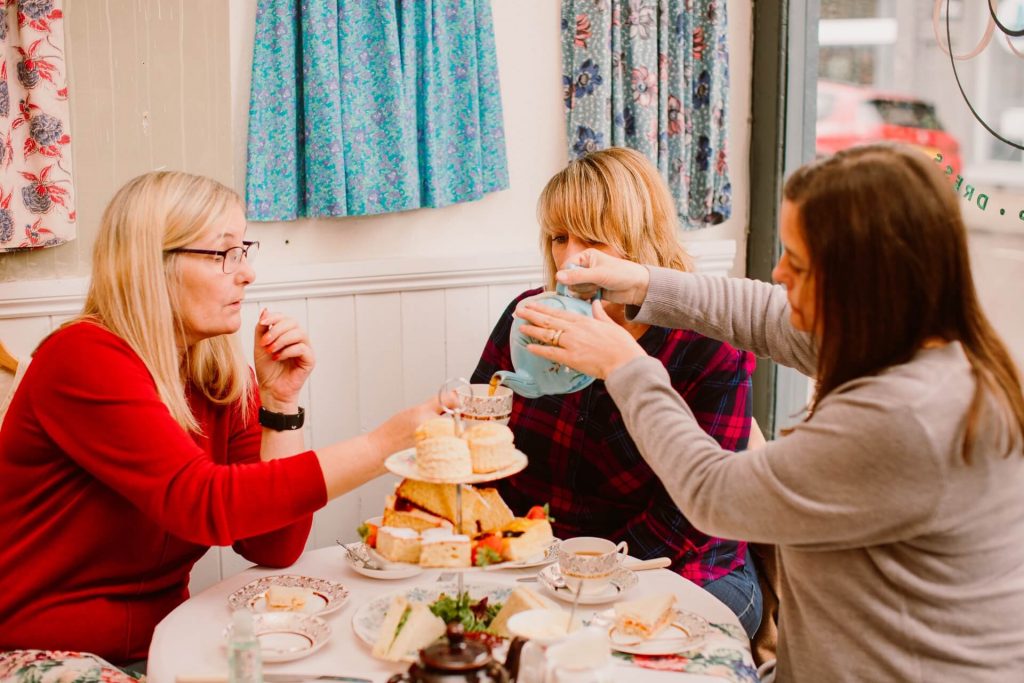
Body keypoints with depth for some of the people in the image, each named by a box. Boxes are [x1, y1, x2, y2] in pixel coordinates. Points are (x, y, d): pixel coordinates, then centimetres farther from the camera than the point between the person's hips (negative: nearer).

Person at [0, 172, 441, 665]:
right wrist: (385, 445, -33)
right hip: (43, 656, -6)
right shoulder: (83, 359, -18)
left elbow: (274, 550, -3)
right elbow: (203, 503, -31)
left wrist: (280, 402, -12)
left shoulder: (223, 380, 2)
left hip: (159, 640, 6)